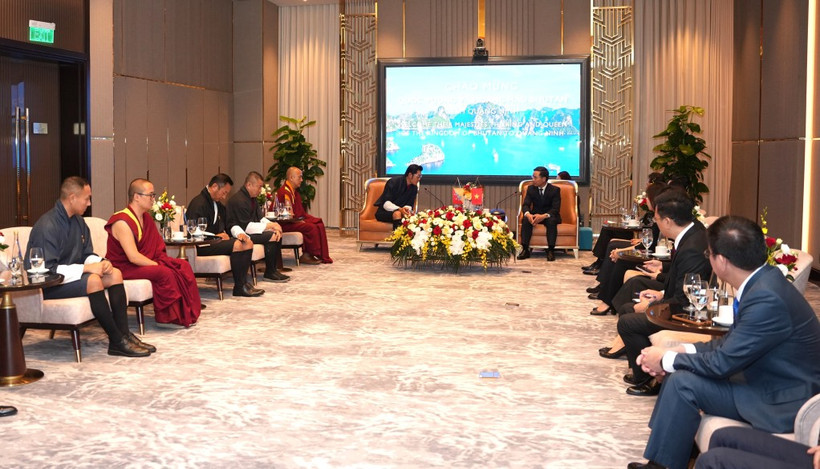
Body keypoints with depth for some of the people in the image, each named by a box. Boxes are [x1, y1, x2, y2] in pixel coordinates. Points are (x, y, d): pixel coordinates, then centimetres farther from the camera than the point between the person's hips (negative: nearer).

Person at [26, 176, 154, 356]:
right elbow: (48, 269, -27)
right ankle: (117, 341, -25)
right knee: (93, 280, -31)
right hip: (47, 286, -9)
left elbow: (87, 254, 12)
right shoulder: (47, 226, -21)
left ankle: (124, 334, -10)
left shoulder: (78, 221, 7)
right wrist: (86, 268, -26)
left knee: (115, 273, -6)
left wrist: (100, 262, -11)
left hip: (70, 275, 9)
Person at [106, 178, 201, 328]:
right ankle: (166, 318, -18)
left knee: (183, 266, -8)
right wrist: (158, 265, -21)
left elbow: (157, 248, 12)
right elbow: (133, 257, -25)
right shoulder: (122, 222, -18)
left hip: (145, 262, 9)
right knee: (165, 273, -30)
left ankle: (185, 314, -7)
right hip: (125, 268, -9)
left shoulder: (147, 218, 11)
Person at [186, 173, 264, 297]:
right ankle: (239, 287, -19)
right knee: (237, 244, -27)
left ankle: (243, 282, -9)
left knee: (248, 243, -5)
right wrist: (216, 236, -16)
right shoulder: (199, 203, -12)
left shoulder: (218, 204, 20)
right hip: (202, 246, -10)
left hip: (216, 239, 10)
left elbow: (222, 227, 25)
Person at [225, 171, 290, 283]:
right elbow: (247, 227, -24)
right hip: (240, 234, -10)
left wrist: (273, 226, -9)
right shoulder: (239, 200, -20)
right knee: (271, 236, -23)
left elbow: (260, 218, 12)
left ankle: (273, 269, -2)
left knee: (278, 234, -2)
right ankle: (269, 273, -13)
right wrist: (270, 225, -20)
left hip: (249, 231, 10)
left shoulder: (252, 198, 12)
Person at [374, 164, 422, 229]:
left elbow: (409, 205, 3)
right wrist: (399, 209, -36)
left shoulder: (414, 188, 3)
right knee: (397, 214, -36)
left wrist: (407, 209, -24)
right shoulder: (394, 182, -14)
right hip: (384, 213, -5)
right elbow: (385, 203, -20)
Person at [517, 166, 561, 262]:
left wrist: (544, 216, -37)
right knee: (526, 220, -29)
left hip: (549, 216, -3)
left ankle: (550, 250, -33)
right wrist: (528, 214, -32)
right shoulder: (531, 188, 1)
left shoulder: (555, 190, -9)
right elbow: (525, 204, -6)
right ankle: (525, 249, -29)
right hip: (535, 215, 3)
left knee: (552, 221, -37)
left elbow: (556, 209, -17)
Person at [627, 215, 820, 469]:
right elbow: (731, 341, 9)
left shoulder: (767, 298, -28)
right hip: (769, 380, 9)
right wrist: (680, 352, -3)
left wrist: (667, 360, -8)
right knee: (680, 370, 7)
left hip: (784, 404, -9)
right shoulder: (761, 281, 1)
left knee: (683, 382, -16)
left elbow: (722, 362, -23)